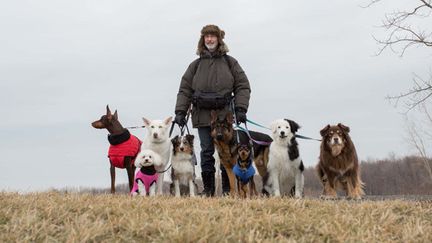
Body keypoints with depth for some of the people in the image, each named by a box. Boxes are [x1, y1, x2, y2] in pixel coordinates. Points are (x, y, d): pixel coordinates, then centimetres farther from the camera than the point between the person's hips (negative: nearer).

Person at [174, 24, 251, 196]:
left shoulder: (230, 63, 9)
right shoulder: (196, 65, 13)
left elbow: (242, 86, 5)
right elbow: (185, 90, 11)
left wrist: (240, 109, -7)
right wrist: (180, 112, 0)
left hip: (224, 115, -1)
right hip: (202, 116, 1)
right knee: (206, 151, 2)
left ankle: (227, 188, 6)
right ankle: (208, 188, 7)